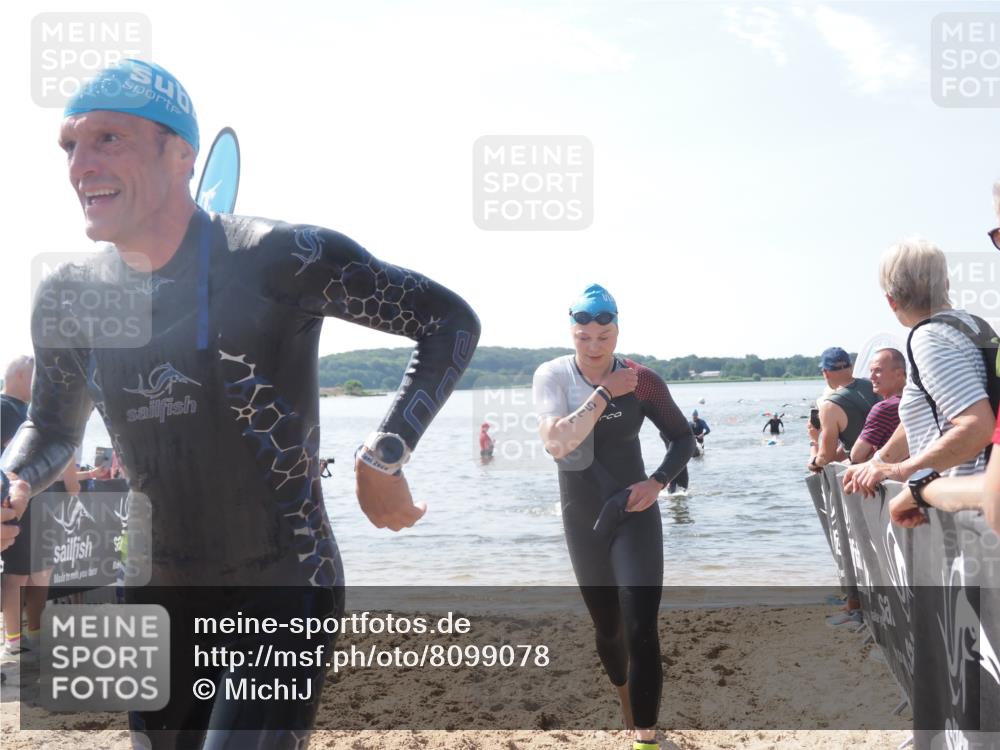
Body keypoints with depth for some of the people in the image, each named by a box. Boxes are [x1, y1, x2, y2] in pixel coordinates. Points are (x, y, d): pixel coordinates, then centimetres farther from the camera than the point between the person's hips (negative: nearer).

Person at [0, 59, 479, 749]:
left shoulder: (282, 261, -16)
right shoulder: (68, 301, 0)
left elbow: (452, 322, -9)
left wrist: (381, 461, -15)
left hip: (285, 591, -5)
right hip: (157, 596, 6)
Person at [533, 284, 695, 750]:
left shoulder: (641, 380, -11)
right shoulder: (552, 376, -11)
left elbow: (683, 438, 0)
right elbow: (556, 443, -26)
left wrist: (657, 482, -16)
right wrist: (605, 394, -27)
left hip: (633, 514, -2)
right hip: (582, 521, 2)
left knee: (641, 632, -15)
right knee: (606, 629, 17)